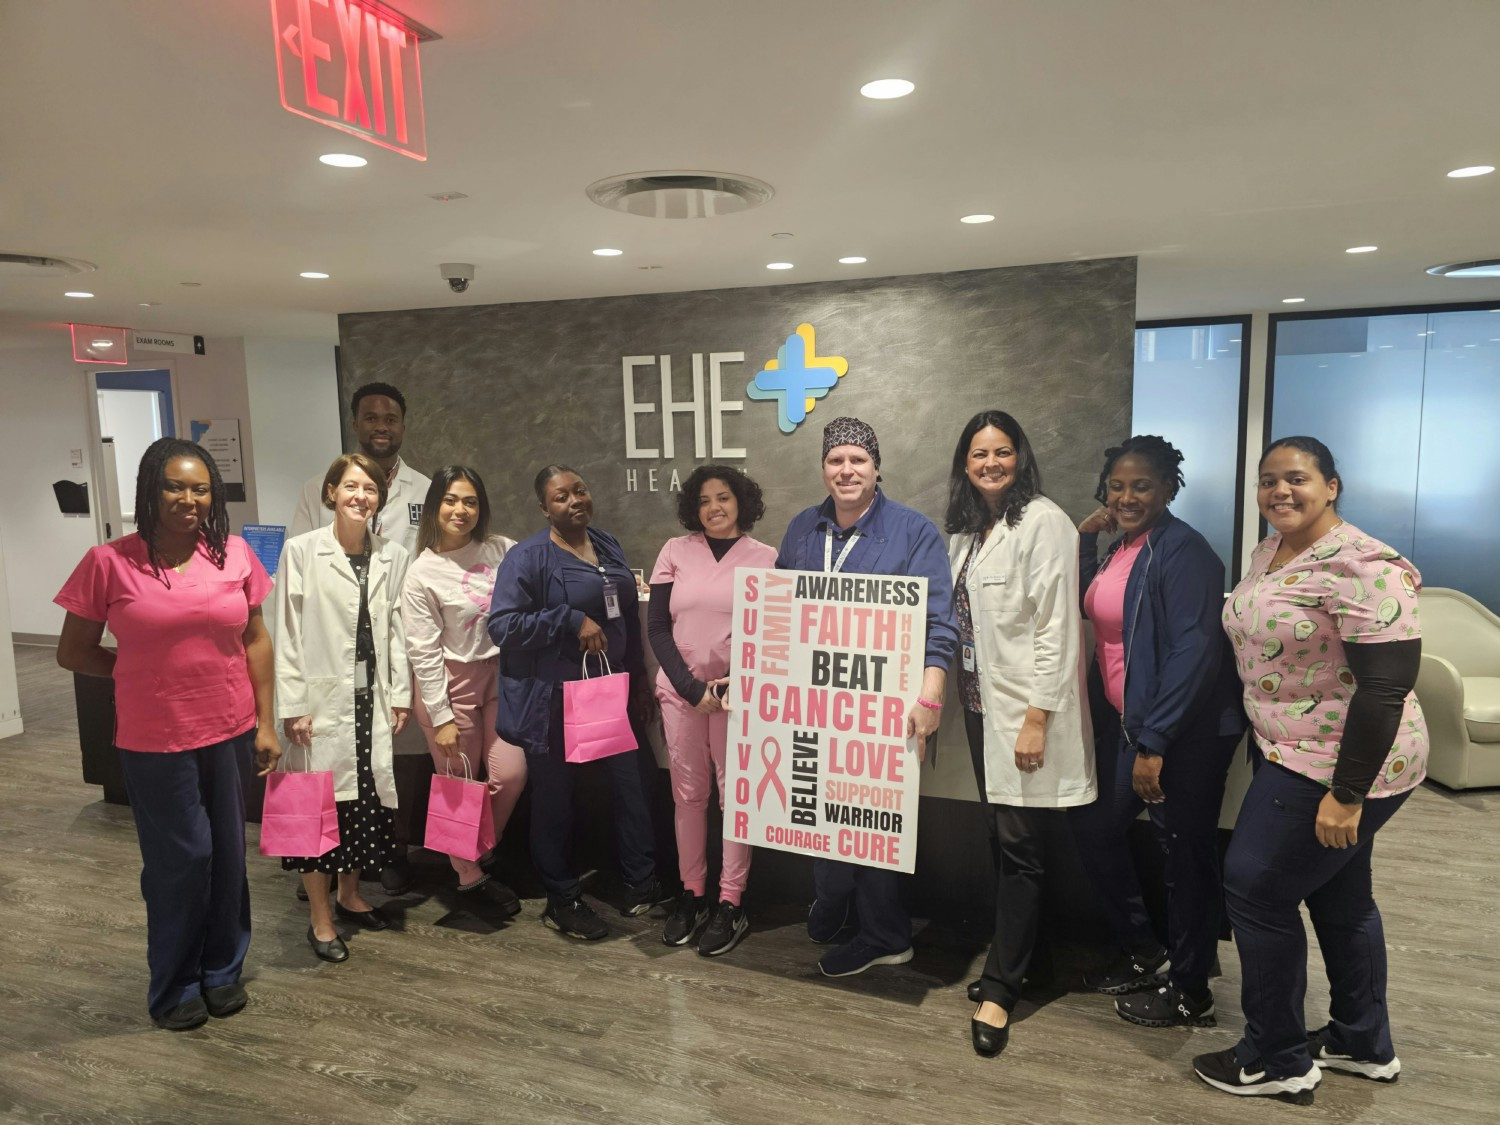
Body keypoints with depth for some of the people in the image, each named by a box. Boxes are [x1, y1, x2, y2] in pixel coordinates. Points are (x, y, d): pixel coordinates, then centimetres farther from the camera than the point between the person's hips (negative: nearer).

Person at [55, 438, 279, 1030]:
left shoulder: (235, 554, -1)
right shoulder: (109, 563, -8)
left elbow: (256, 641, 5)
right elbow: (73, 651, 1)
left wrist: (265, 723, 4)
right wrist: (146, 670, 0)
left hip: (230, 732, 3)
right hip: (156, 739, -3)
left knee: (228, 855, 13)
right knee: (179, 859, 8)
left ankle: (223, 971, 35)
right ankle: (175, 987, 31)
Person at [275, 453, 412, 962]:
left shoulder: (392, 556, 5)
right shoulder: (301, 551, -5)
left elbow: (396, 630, 8)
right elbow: (288, 633, -6)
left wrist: (400, 695, 6)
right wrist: (292, 706, -8)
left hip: (373, 697, 4)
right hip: (322, 699, -4)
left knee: (367, 801, 11)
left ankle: (349, 895, 32)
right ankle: (320, 918, 17)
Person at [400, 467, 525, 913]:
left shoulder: (502, 549, -3)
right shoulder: (422, 574, -12)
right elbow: (424, 653, -11)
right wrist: (441, 717, -11)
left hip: (500, 674, 4)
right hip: (451, 682, -3)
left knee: (511, 775, 1)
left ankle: (480, 854, 29)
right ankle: (469, 875, 28)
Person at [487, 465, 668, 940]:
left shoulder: (609, 545, 9)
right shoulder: (527, 557, -11)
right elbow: (501, 625, -19)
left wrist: (638, 679, 14)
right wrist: (571, 620, -23)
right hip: (552, 699, -6)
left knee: (636, 779, 6)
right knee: (555, 799, 6)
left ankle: (641, 887, 23)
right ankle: (563, 901, 25)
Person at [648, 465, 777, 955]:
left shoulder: (766, 558, 1)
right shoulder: (675, 551, 5)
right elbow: (656, 626, 2)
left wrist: (737, 685, -12)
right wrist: (690, 686, -8)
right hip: (680, 690, 2)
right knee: (688, 794, 8)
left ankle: (730, 904, 10)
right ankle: (691, 894, 21)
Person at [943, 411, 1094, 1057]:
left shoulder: (1044, 523, -12)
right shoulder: (965, 529, 12)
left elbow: (1056, 629, -16)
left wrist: (1037, 718, -19)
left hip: (1025, 710, -7)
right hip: (981, 706, 7)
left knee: (1020, 847, -1)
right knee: (1002, 840, 15)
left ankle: (999, 991, 9)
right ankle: (1014, 961, 30)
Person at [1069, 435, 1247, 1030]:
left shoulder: (1182, 551, -17)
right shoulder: (1119, 547, 9)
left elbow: (1194, 651, -23)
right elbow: (1087, 607, 19)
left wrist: (1154, 743, -23)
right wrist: (1084, 539, 7)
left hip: (1185, 732, -9)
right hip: (1126, 722, 9)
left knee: (1185, 852, 5)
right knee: (1094, 827, 15)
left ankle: (1189, 991, 24)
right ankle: (1145, 955, 34)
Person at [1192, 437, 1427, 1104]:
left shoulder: (1359, 567, -21)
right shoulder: (1268, 552, 7)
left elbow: (1386, 686, -25)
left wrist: (1345, 794, -24)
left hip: (1344, 768, -9)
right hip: (1295, 754, 9)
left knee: (1256, 891, -3)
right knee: (1340, 899, 20)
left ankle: (1277, 1061, 15)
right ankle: (1365, 1046, 38)